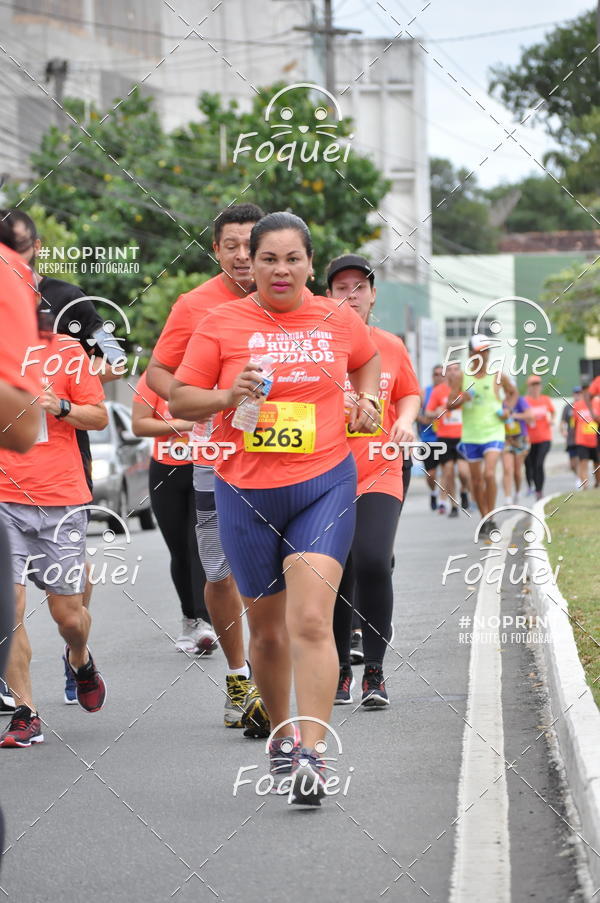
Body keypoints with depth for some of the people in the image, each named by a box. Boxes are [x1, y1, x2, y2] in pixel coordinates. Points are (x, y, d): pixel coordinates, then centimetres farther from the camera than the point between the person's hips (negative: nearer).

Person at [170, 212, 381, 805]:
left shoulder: (339, 321, 5)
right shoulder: (221, 324, -1)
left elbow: (368, 361, 27)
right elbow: (179, 401, 2)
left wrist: (366, 398, 8)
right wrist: (229, 395, -16)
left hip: (324, 487, -1)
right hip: (246, 493, 1)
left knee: (311, 621, -16)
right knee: (267, 628, 11)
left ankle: (310, 755, -18)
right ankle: (280, 731, 34)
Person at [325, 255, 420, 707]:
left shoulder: (391, 347, 7)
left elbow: (410, 393, 22)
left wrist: (405, 420, 2)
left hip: (379, 473, 0)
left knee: (373, 563, -19)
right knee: (334, 575, 3)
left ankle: (375, 672, -6)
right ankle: (340, 671, 22)